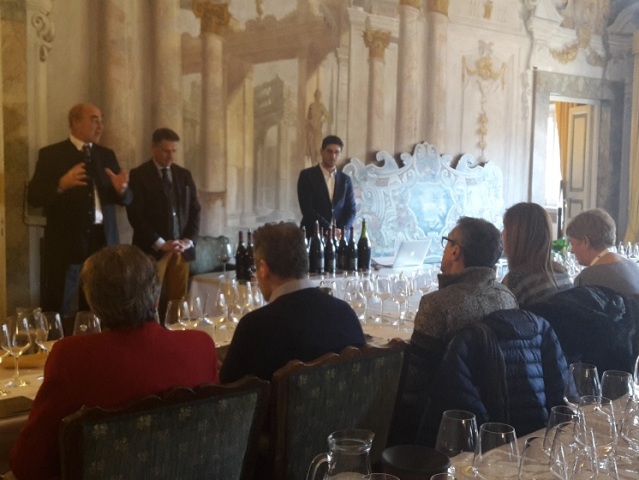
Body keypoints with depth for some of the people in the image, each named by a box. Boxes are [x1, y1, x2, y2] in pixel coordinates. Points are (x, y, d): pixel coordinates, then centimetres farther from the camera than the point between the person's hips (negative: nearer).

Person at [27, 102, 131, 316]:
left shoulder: (107, 155, 12)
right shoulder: (51, 154, -1)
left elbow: (126, 199, 9)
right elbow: (34, 197, -8)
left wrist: (121, 189, -14)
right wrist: (62, 184, -25)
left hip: (103, 241, 4)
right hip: (65, 242, -4)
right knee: (57, 312, 0)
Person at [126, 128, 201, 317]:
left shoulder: (184, 175, 14)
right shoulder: (138, 175, -2)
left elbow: (194, 210, 13)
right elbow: (136, 215, -8)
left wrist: (188, 240, -2)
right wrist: (160, 243, -13)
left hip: (182, 249, 4)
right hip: (152, 249, -4)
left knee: (178, 301, 2)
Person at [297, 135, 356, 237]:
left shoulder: (345, 179, 12)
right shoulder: (307, 175, 0)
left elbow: (351, 209, 8)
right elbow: (307, 208, -9)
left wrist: (341, 230, -11)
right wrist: (328, 228, -16)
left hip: (339, 236, 3)